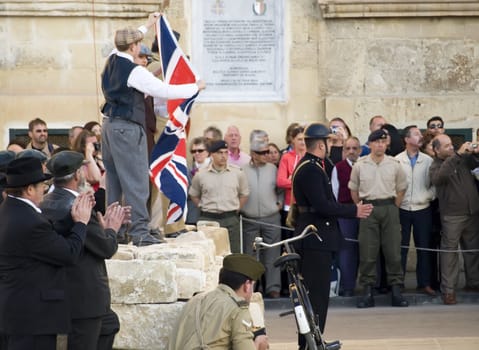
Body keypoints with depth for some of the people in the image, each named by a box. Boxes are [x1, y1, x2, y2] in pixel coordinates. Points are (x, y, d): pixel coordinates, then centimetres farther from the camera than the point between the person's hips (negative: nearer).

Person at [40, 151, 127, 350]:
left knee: (110, 323, 27)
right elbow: (107, 248, -17)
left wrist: (103, 223, 11)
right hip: (83, 297, -10)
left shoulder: (47, 203, 6)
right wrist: (111, 228, 1)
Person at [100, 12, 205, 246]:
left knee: (114, 180, 14)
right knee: (136, 181, -8)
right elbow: (165, 91, -18)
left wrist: (147, 26, 42)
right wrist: (196, 87, -5)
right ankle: (139, 232, -10)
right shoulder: (135, 72, -17)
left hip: (110, 126, 9)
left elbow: (127, 42, 30)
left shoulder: (112, 62, 7)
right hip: (127, 129, -9)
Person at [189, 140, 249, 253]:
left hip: (230, 219, 0)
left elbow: (244, 194, 13)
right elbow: (193, 195, 16)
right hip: (207, 219, 0)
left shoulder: (238, 173, 1)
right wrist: (203, 208, 6)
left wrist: (236, 210, 6)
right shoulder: (201, 175, 1)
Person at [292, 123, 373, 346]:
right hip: (316, 238, -11)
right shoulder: (311, 169, -18)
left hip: (314, 237, 11)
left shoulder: (309, 166, 15)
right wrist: (354, 211, -16)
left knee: (314, 292, 15)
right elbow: (322, 205, -24)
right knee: (317, 294, -7)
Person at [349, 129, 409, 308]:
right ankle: (367, 291, 5)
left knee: (393, 251, 0)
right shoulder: (360, 165, 2)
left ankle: (396, 290, 5)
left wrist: (393, 208, 8)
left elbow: (401, 189, 13)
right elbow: (354, 190, 11)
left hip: (389, 208, 1)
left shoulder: (394, 164, 4)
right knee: (367, 252, -1)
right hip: (368, 209, -1)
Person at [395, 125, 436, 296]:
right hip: (402, 209, -1)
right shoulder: (396, 160, -2)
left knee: (424, 247, 5)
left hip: (422, 209, 1)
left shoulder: (428, 160, 2)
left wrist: (429, 196, -9)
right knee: (400, 247, 4)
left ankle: (424, 283, 13)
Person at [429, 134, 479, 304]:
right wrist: (457, 155, -30)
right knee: (449, 251, -4)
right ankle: (448, 290, -1)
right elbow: (438, 178, -28)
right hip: (452, 215, -5)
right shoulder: (435, 166, -6)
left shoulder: (464, 159, 7)